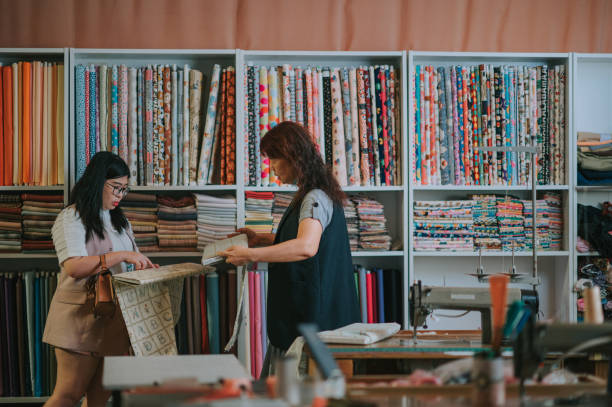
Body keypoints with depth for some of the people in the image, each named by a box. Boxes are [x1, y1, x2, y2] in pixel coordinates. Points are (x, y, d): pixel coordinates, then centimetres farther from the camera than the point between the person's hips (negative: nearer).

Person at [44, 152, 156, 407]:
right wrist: (122, 256, -24)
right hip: (80, 317, -7)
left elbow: (133, 261, 25)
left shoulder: (118, 220, 17)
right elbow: (74, 267, -22)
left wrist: (145, 266, 1)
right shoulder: (71, 218, -7)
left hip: (114, 318, 7)